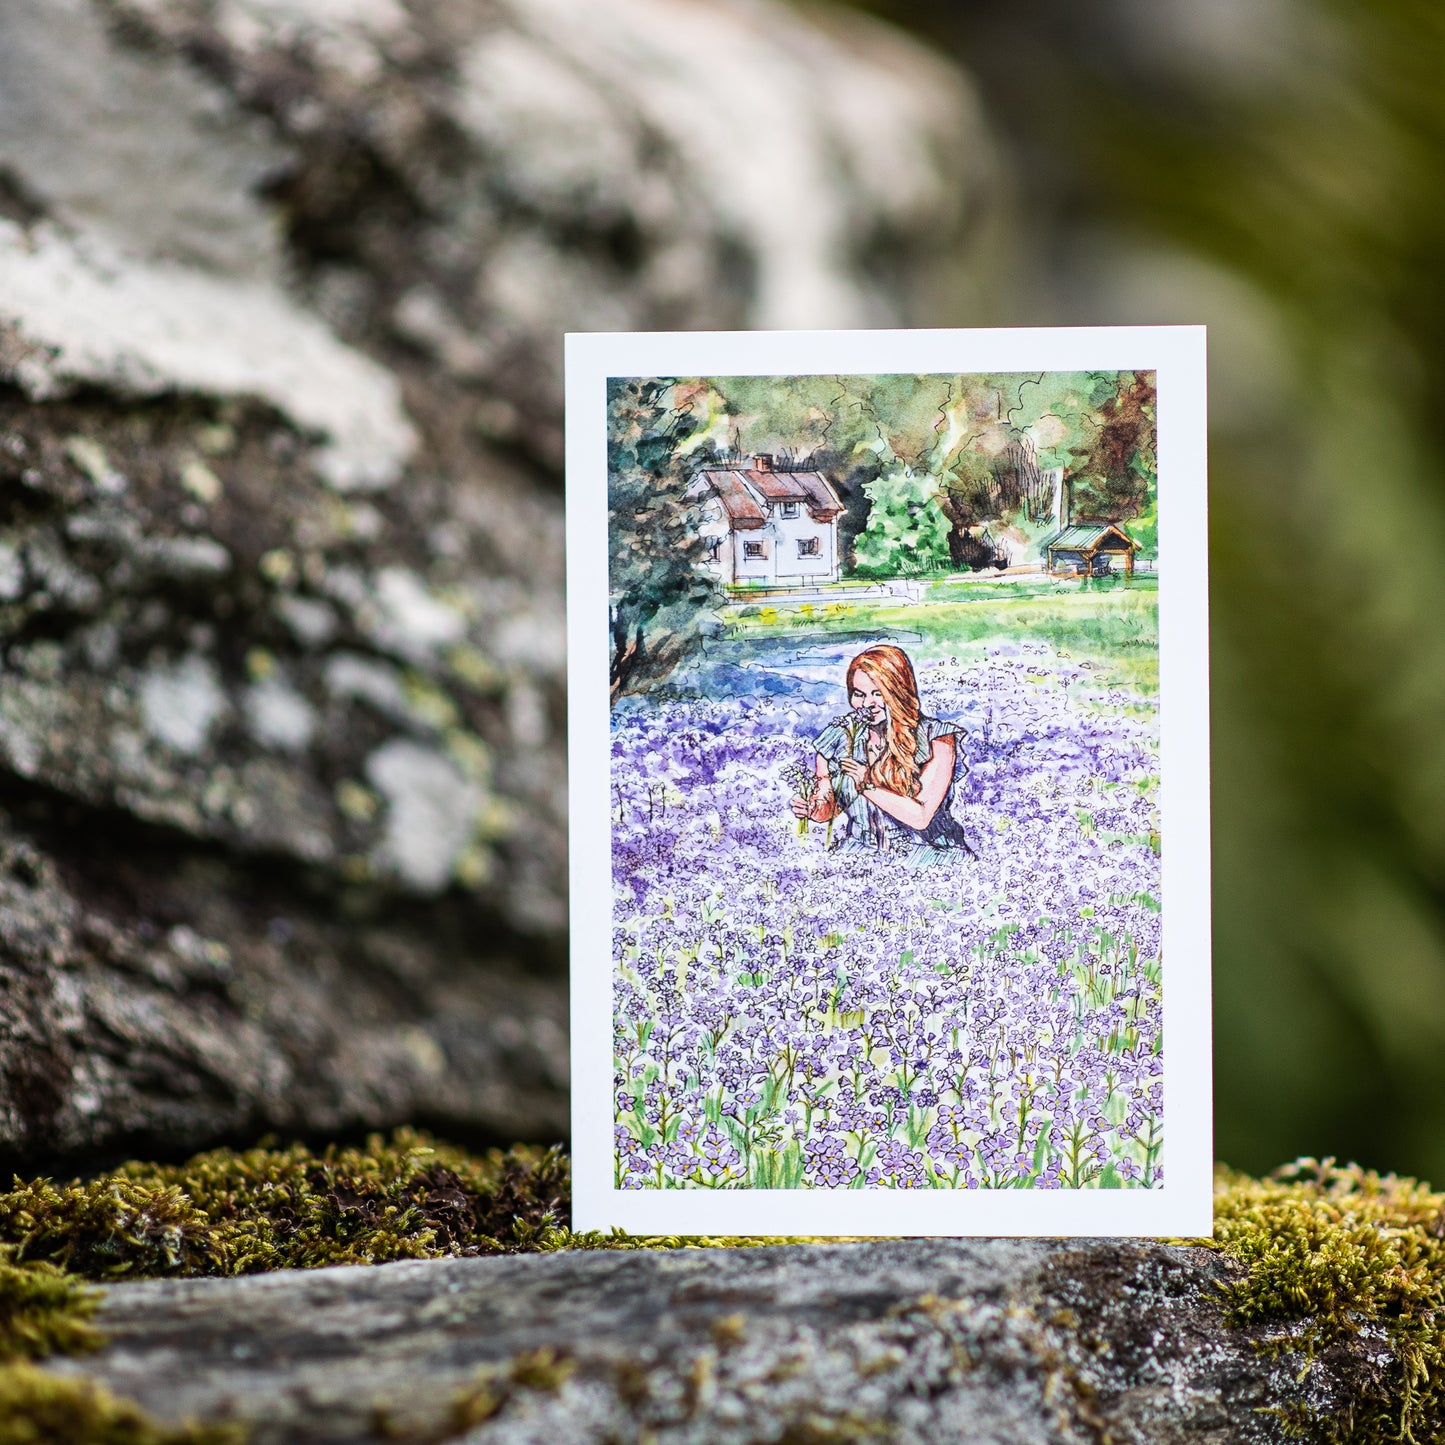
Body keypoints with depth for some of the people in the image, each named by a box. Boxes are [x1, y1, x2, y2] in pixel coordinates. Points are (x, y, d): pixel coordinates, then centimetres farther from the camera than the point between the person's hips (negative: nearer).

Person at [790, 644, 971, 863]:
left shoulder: (935, 738, -8)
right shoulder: (839, 737, 1)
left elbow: (921, 817, -15)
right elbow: (829, 808, 9)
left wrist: (868, 785, -23)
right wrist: (813, 810, -14)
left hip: (926, 848, -2)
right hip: (861, 848, 3)